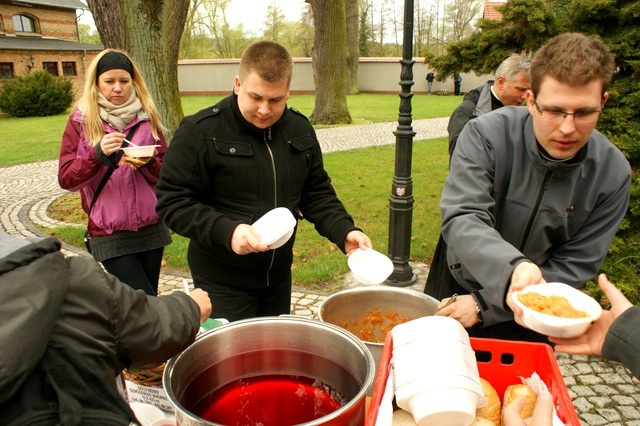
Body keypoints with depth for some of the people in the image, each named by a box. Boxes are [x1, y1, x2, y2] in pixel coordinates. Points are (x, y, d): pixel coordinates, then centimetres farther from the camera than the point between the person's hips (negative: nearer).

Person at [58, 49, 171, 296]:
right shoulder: (81, 121, 1)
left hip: (151, 227, 3)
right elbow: (66, 179, -6)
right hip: (110, 234, -3)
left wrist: (148, 164, -16)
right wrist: (98, 153, -21)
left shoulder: (147, 117, 7)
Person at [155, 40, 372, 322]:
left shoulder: (300, 129, 1)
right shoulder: (200, 132, -15)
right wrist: (227, 231, -29)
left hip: (279, 275, 6)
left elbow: (317, 192, 8)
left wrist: (344, 232, -7)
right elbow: (173, 202, -15)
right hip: (222, 281, -5)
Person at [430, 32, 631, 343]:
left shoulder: (612, 174, -17)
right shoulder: (485, 134, -24)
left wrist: (484, 306, -22)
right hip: (460, 288, 0)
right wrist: (513, 268, -54)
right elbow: (461, 220, -34)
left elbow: (574, 268, -16)